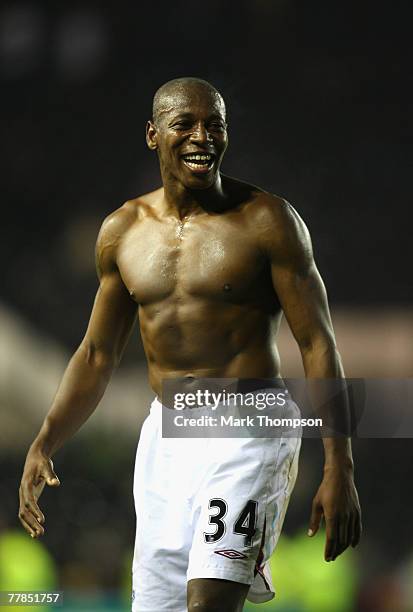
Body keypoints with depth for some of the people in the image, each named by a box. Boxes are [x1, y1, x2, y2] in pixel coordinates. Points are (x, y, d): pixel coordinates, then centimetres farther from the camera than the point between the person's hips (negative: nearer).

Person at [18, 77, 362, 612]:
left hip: (248, 433, -5)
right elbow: (97, 354, 17)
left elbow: (318, 344, -6)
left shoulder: (267, 221, -5)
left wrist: (339, 470, -12)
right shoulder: (122, 231, 8)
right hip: (164, 440, 5)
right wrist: (42, 445, 6)